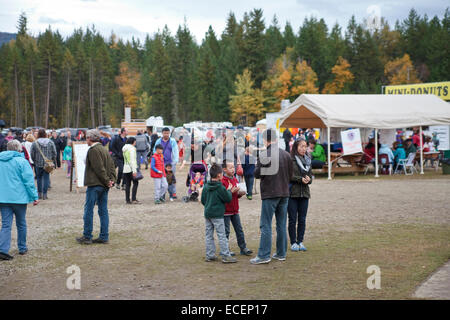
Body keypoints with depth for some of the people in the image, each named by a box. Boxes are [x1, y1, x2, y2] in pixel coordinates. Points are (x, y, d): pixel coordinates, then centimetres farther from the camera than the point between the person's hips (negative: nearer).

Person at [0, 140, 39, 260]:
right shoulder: (21, 161, -10)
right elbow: (29, 181, -11)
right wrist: (35, 197, -6)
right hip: (19, 197, -3)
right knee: (21, 224, 13)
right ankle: (22, 248, 23)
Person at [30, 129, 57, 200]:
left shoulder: (35, 143, -6)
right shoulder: (50, 142, -1)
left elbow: (32, 154, -3)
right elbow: (54, 153, 1)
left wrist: (35, 161, 12)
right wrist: (52, 161, 13)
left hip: (38, 164, 0)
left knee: (39, 178, 13)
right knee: (46, 178, 3)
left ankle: (40, 194, 16)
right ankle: (44, 194, 0)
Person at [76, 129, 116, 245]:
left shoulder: (93, 150, -13)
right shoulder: (104, 149, 15)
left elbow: (99, 168, -18)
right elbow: (112, 165, 11)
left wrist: (107, 181, -12)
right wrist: (112, 179, 2)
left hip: (94, 184, -8)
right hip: (104, 185, 9)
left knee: (88, 210, -1)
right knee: (103, 210, 9)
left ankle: (87, 237, 2)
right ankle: (104, 236, 10)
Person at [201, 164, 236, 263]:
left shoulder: (206, 186, 4)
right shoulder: (220, 187, -15)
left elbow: (203, 200, 11)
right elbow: (228, 198, -9)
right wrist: (229, 190, 7)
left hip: (207, 213, 7)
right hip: (217, 215, -7)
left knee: (208, 235, 11)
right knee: (222, 235, -2)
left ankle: (210, 255, 14)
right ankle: (226, 256, -1)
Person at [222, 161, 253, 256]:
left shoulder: (235, 179, 12)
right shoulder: (222, 181, -13)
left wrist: (240, 193, 2)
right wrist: (231, 192, -26)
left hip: (235, 210, 7)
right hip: (226, 211, -7)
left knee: (239, 230, 9)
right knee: (226, 231, 0)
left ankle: (243, 248, 15)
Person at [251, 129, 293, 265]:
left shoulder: (265, 155, -13)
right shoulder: (286, 155, 6)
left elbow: (257, 174, -9)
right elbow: (290, 174, 11)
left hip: (270, 194, -6)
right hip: (284, 193, 6)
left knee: (266, 225, -3)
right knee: (281, 225, 12)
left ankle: (264, 255, -5)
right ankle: (281, 253, 17)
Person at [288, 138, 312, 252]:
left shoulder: (308, 160, 12)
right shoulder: (290, 160, -7)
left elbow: (311, 175, 13)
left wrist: (308, 179, -9)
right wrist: (301, 179, -17)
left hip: (304, 193, 5)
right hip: (292, 193, -5)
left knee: (302, 219, 7)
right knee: (293, 219, 1)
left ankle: (300, 242, 15)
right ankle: (293, 243, 9)